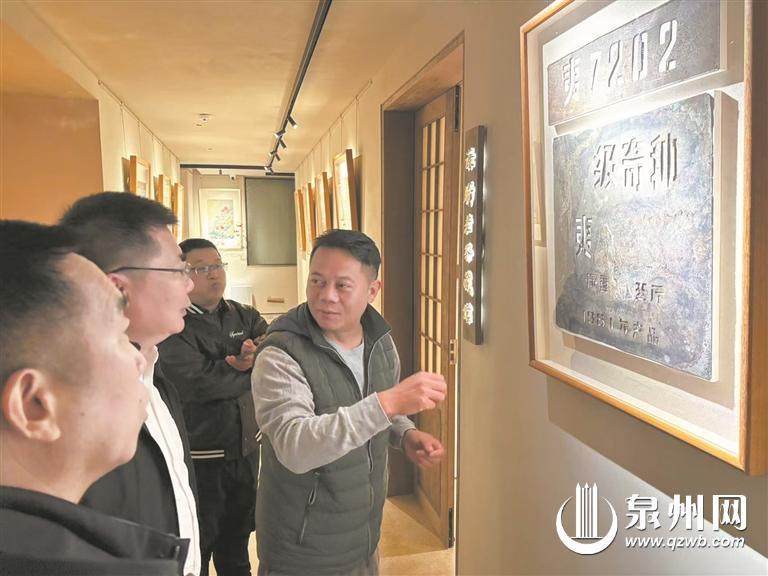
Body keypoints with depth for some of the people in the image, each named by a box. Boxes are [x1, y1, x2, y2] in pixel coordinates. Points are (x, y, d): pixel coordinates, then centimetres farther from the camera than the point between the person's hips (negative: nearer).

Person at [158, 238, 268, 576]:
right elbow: (199, 384, -26)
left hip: (246, 447, 6)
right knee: (196, 549, 12)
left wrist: (255, 356, -28)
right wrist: (255, 368, -14)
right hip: (198, 456, -5)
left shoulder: (244, 317, 4)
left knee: (237, 539, 24)